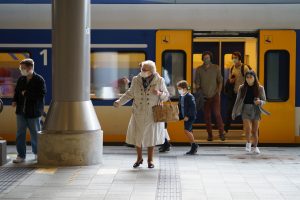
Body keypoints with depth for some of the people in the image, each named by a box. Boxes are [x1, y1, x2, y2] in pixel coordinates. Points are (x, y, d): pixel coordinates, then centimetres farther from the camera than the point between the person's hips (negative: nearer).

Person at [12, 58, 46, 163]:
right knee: (20, 134, 3)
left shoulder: (39, 80, -10)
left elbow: (42, 94, -18)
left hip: (34, 112, -5)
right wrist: (15, 101, 0)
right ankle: (21, 155, 10)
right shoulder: (21, 79, 8)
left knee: (35, 133, 8)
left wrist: (27, 94, -19)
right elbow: (17, 91, 20)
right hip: (21, 111, 5)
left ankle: (37, 152, 28)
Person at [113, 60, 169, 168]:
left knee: (151, 136, 6)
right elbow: (130, 93, 8)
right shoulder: (136, 80, -3)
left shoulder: (159, 81, -7)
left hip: (153, 114, -2)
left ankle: (150, 160, 21)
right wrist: (119, 101, -2)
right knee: (137, 136, 6)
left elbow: (166, 96, -1)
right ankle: (139, 158, 26)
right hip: (139, 113, 2)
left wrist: (159, 93, -22)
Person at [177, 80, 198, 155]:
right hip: (185, 117, 9)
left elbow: (193, 107, -21)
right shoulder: (181, 96, 11)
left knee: (186, 130, -17)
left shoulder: (190, 96, -15)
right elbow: (180, 106, 20)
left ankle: (194, 145, -5)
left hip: (190, 117, -9)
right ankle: (193, 148, 17)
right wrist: (180, 116, 13)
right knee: (189, 131, 10)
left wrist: (188, 116, -22)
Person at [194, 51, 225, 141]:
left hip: (214, 95, -2)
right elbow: (197, 84, 6)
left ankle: (221, 133, -5)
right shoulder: (199, 69, 3)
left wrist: (219, 93, -2)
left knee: (217, 114, -14)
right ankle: (209, 134, 15)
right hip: (204, 97, 2)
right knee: (207, 116, 5)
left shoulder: (216, 68, 1)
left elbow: (220, 81, 5)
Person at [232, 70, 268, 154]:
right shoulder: (242, 88, 0)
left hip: (256, 110, 0)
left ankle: (255, 147, 28)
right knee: (248, 129, -16)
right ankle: (248, 143, 14)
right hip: (246, 110, 0)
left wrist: (259, 102, -19)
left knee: (255, 131, 5)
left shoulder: (260, 88, -3)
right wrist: (234, 112, 9)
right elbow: (238, 101, 8)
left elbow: (264, 101, 4)